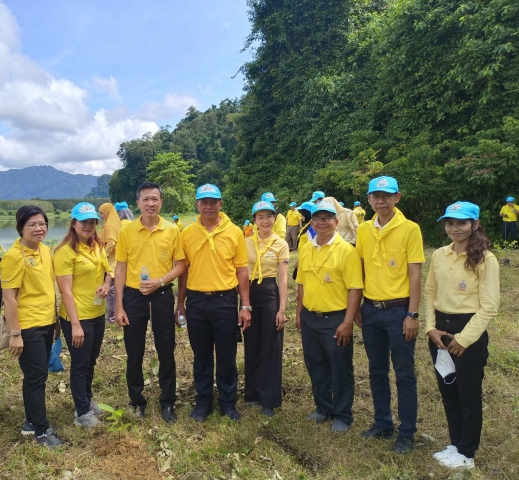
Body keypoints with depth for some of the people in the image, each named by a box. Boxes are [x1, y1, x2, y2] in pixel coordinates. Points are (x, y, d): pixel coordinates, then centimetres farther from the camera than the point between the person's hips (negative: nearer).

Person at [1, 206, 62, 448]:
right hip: (28, 327, -7)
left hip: (46, 323, 7)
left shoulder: (45, 250, 6)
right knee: (36, 376, 3)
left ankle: (32, 421, 33)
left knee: (38, 375, 17)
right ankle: (41, 429, 17)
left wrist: (55, 320, 15)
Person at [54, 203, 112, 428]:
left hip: (97, 314, 7)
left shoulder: (97, 246, 5)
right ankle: (82, 412, 22)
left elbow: (107, 271, 18)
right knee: (80, 365, 7)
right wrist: (75, 324, -21)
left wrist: (106, 284, -6)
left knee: (91, 362, 21)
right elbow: (66, 291, -19)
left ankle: (88, 400, 40)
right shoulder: (65, 251, -17)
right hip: (77, 317, -7)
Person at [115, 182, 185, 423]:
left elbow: (180, 264, 2)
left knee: (166, 352, 8)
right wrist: (118, 306, -3)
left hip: (162, 296, 0)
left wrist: (161, 281, -16)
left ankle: (168, 402, 26)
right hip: (133, 296, 0)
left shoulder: (172, 230, -2)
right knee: (134, 354, 11)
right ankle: (136, 401, 30)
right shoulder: (127, 230, -2)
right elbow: (120, 268, -1)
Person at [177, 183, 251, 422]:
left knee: (227, 356, 10)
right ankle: (203, 401, 31)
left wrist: (245, 306, -3)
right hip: (196, 301, 2)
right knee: (201, 356, 14)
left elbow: (242, 271, -1)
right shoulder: (187, 233, 1)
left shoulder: (234, 232, -3)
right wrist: (181, 304, 8)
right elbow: (183, 270, 7)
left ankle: (228, 402, 28)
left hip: (225, 300, -1)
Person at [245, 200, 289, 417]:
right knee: (251, 345, 12)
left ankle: (269, 400, 16)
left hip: (271, 294, -2)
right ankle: (252, 393, 28)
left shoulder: (281, 245, -1)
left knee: (271, 348, 3)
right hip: (250, 294, 2)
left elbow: (283, 278, -3)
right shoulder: (246, 242, 4)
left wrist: (282, 308, -8)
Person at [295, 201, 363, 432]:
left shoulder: (347, 250, -12)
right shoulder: (306, 249, 6)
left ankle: (342, 416, 26)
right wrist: (299, 313, 13)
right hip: (309, 318, 6)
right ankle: (323, 407, 36)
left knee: (340, 370, 8)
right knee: (316, 367, 18)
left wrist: (347, 322, -18)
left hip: (335, 319, -5)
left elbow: (355, 289, -14)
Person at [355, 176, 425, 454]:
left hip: (398, 310, -4)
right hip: (371, 309, 5)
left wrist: (412, 315, -13)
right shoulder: (363, 230, 4)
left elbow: (415, 274, -10)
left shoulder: (410, 229, -9)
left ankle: (407, 433, 23)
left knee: (404, 374, 7)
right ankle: (383, 423, 32)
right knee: (377, 371, 16)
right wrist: (358, 308, 8)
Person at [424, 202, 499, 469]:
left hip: (469, 331, -5)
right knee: (448, 392, 17)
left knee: (469, 395, 10)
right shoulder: (439, 255, 4)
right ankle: (455, 444, 36)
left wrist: (463, 338, -13)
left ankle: (466, 454, 28)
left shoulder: (485, 259, -12)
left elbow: (489, 307, -13)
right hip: (440, 329, 5)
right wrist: (430, 327, -2)